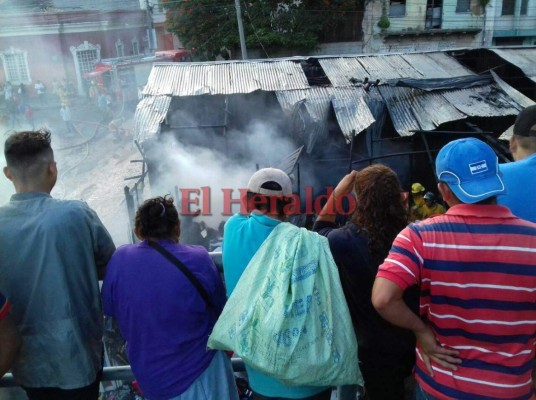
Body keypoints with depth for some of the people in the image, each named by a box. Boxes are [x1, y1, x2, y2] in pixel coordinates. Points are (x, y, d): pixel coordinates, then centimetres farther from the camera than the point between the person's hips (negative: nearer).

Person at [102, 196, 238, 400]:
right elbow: (220, 309, -5)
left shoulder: (119, 259, -13)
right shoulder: (198, 259, -19)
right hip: (200, 373, -2)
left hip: (150, 377, 3)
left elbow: (108, 308, 2)